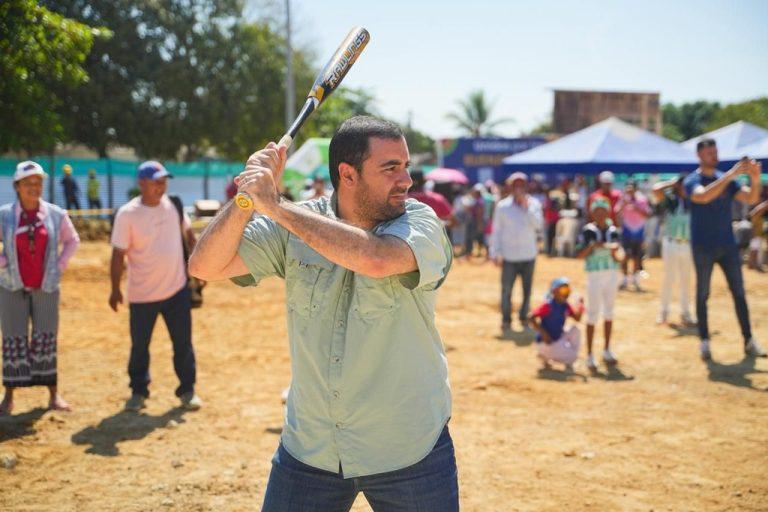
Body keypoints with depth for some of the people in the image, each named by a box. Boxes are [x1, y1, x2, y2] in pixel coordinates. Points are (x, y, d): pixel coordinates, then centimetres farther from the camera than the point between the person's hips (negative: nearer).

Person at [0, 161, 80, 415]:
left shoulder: (56, 215, -2)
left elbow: (72, 240, 13)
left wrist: (60, 264, 4)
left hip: (46, 287, 1)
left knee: (46, 339, 5)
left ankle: (53, 394, 13)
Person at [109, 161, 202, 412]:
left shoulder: (173, 205, 1)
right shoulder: (127, 214, -12)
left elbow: (188, 233, 14)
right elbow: (118, 254, -9)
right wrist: (115, 289, -8)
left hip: (177, 289, 3)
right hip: (142, 294, -3)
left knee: (183, 343, 7)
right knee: (139, 346, 9)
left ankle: (187, 390, 20)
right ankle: (138, 392, 25)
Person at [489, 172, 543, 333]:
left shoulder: (534, 204, 3)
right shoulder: (502, 206, 0)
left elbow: (538, 225, -10)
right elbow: (496, 231, 3)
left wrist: (527, 207, -16)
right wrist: (495, 253, -1)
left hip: (528, 255, 2)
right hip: (509, 257, -1)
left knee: (527, 289, 8)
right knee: (506, 290, -1)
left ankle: (524, 318, 21)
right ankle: (506, 321, 9)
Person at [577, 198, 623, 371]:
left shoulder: (613, 230, 5)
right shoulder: (588, 231, -5)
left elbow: (620, 257, 4)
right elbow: (581, 255, -7)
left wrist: (615, 253, -17)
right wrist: (592, 246, -23)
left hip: (612, 274, 4)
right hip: (595, 274, -4)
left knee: (609, 311, 12)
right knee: (593, 313, -3)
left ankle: (607, 351, 25)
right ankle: (589, 355, 0)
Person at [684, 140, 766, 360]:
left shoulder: (727, 179, 8)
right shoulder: (692, 181, -6)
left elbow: (751, 199, -2)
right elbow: (704, 196, -29)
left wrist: (755, 180, -22)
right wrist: (731, 174, -34)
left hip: (728, 245, 4)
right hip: (703, 248, -4)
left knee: (739, 293, 4)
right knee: (702, 295, 3)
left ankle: (749, 341, 7)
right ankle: (704, 342, 10)